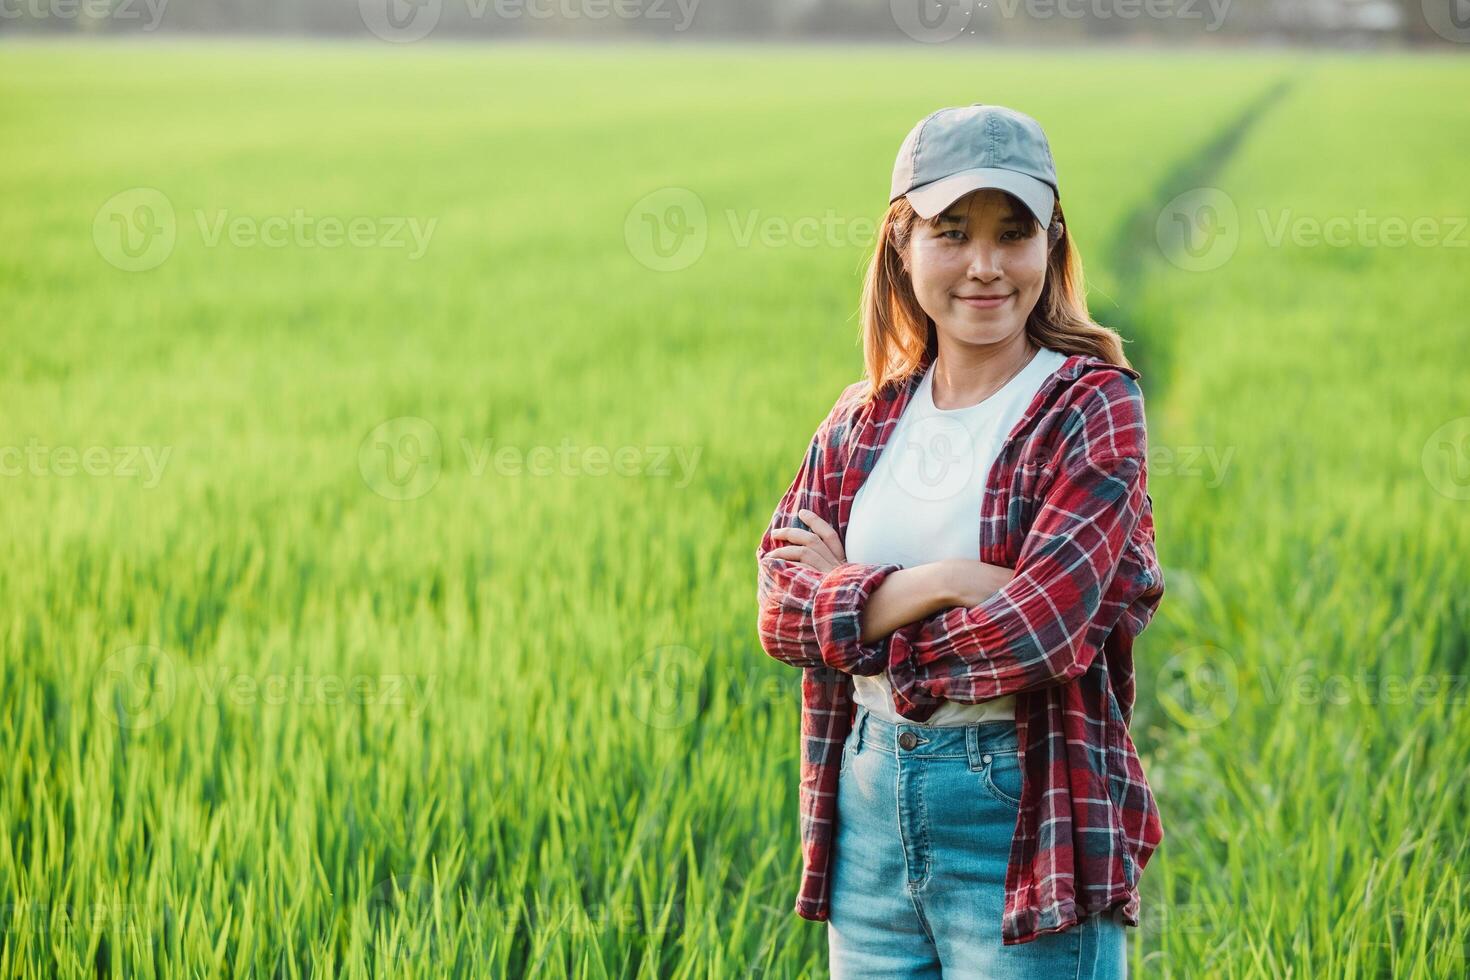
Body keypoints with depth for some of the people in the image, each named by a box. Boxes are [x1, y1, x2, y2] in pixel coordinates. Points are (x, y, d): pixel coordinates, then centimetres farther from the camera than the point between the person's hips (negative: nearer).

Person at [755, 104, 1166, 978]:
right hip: (868, 798, 5)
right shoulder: (865, 416, 8)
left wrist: (852, 601, -9)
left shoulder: (1094, 407, -7)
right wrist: (934, 584, -18)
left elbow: (1036, 631, -19)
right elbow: (781, 607, -4)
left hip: (1024, 810, -5)